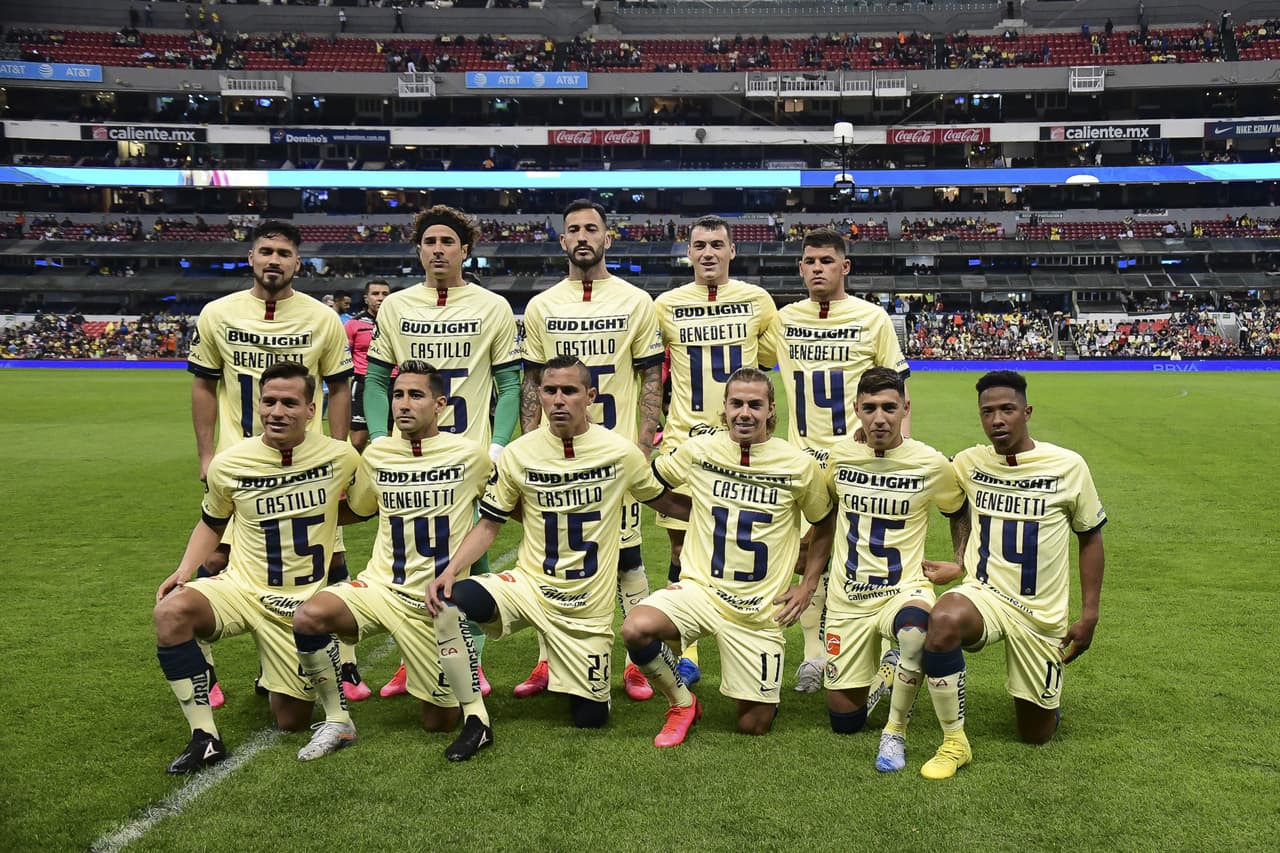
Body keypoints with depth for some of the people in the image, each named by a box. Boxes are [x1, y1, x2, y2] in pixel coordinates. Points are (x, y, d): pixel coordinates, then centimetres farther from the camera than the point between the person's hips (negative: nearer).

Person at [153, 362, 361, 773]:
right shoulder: (228, 464, -6)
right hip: (243, 589, 0)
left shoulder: (340, 457, -8)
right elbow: (211, 523, 12)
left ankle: (280, 682, 40)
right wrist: (185, 570, -3)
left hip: (304, 603, 0)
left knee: (292, 721, 2)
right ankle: (205, 737, -20)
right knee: (172, 610, -33)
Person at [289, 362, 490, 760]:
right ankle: (337, 722, -9)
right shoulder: (376, 454, 2)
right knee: (310, 616, -30)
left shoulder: (470, 454, -6)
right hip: (382, 588, 2)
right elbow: (357, 509, 18)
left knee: (440, 723, 1)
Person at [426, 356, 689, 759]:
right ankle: (475, 723, -13)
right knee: (450, 601, -29)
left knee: (590, 719, 3)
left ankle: (585, 686, 41)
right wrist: (450, 570, -13)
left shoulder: (620, 451, -8)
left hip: (589, 604, 0)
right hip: (529, 585, 1)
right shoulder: (518, 454, -6)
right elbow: (489, 524, 1)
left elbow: (665, 502, 6)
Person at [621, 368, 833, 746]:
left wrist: (808, 584, 3)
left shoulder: (799, 465, -5)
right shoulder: (698, 450, -4)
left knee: (754, 726, 2)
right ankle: (682, 703, 0)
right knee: (636, 629, -31)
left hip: (761, 610, 0)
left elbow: (824, 525, 9)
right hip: (701, 588, 0)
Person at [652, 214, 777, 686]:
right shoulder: (666, 305, 4)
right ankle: (685, 654, 15)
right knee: (682, 548, 3)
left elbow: (770, 360, 16)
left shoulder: (757, 301, 4)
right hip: (683, 438, 0)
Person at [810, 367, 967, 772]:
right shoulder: (840, 455, -3)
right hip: (847, 598, 3)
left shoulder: (931, 464, -10)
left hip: (904, 589, -2)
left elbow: (958, 513, 11)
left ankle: (895, 733, -18)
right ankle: (884, 675, 39)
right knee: (844, 721, 6)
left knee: (915, 630, -42)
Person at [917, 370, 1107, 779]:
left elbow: (1091, 537, 3)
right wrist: (961, 565, 5)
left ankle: (1045, 696, 45)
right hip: (983, 594, 0)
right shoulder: (968, 463, -2)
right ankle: (954, 743, -20)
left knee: (1036, 734, 7)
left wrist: (1089, 615, 0)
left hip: (1041, 613, 0)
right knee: (943, 621, -37)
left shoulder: (1067, 466, -7)